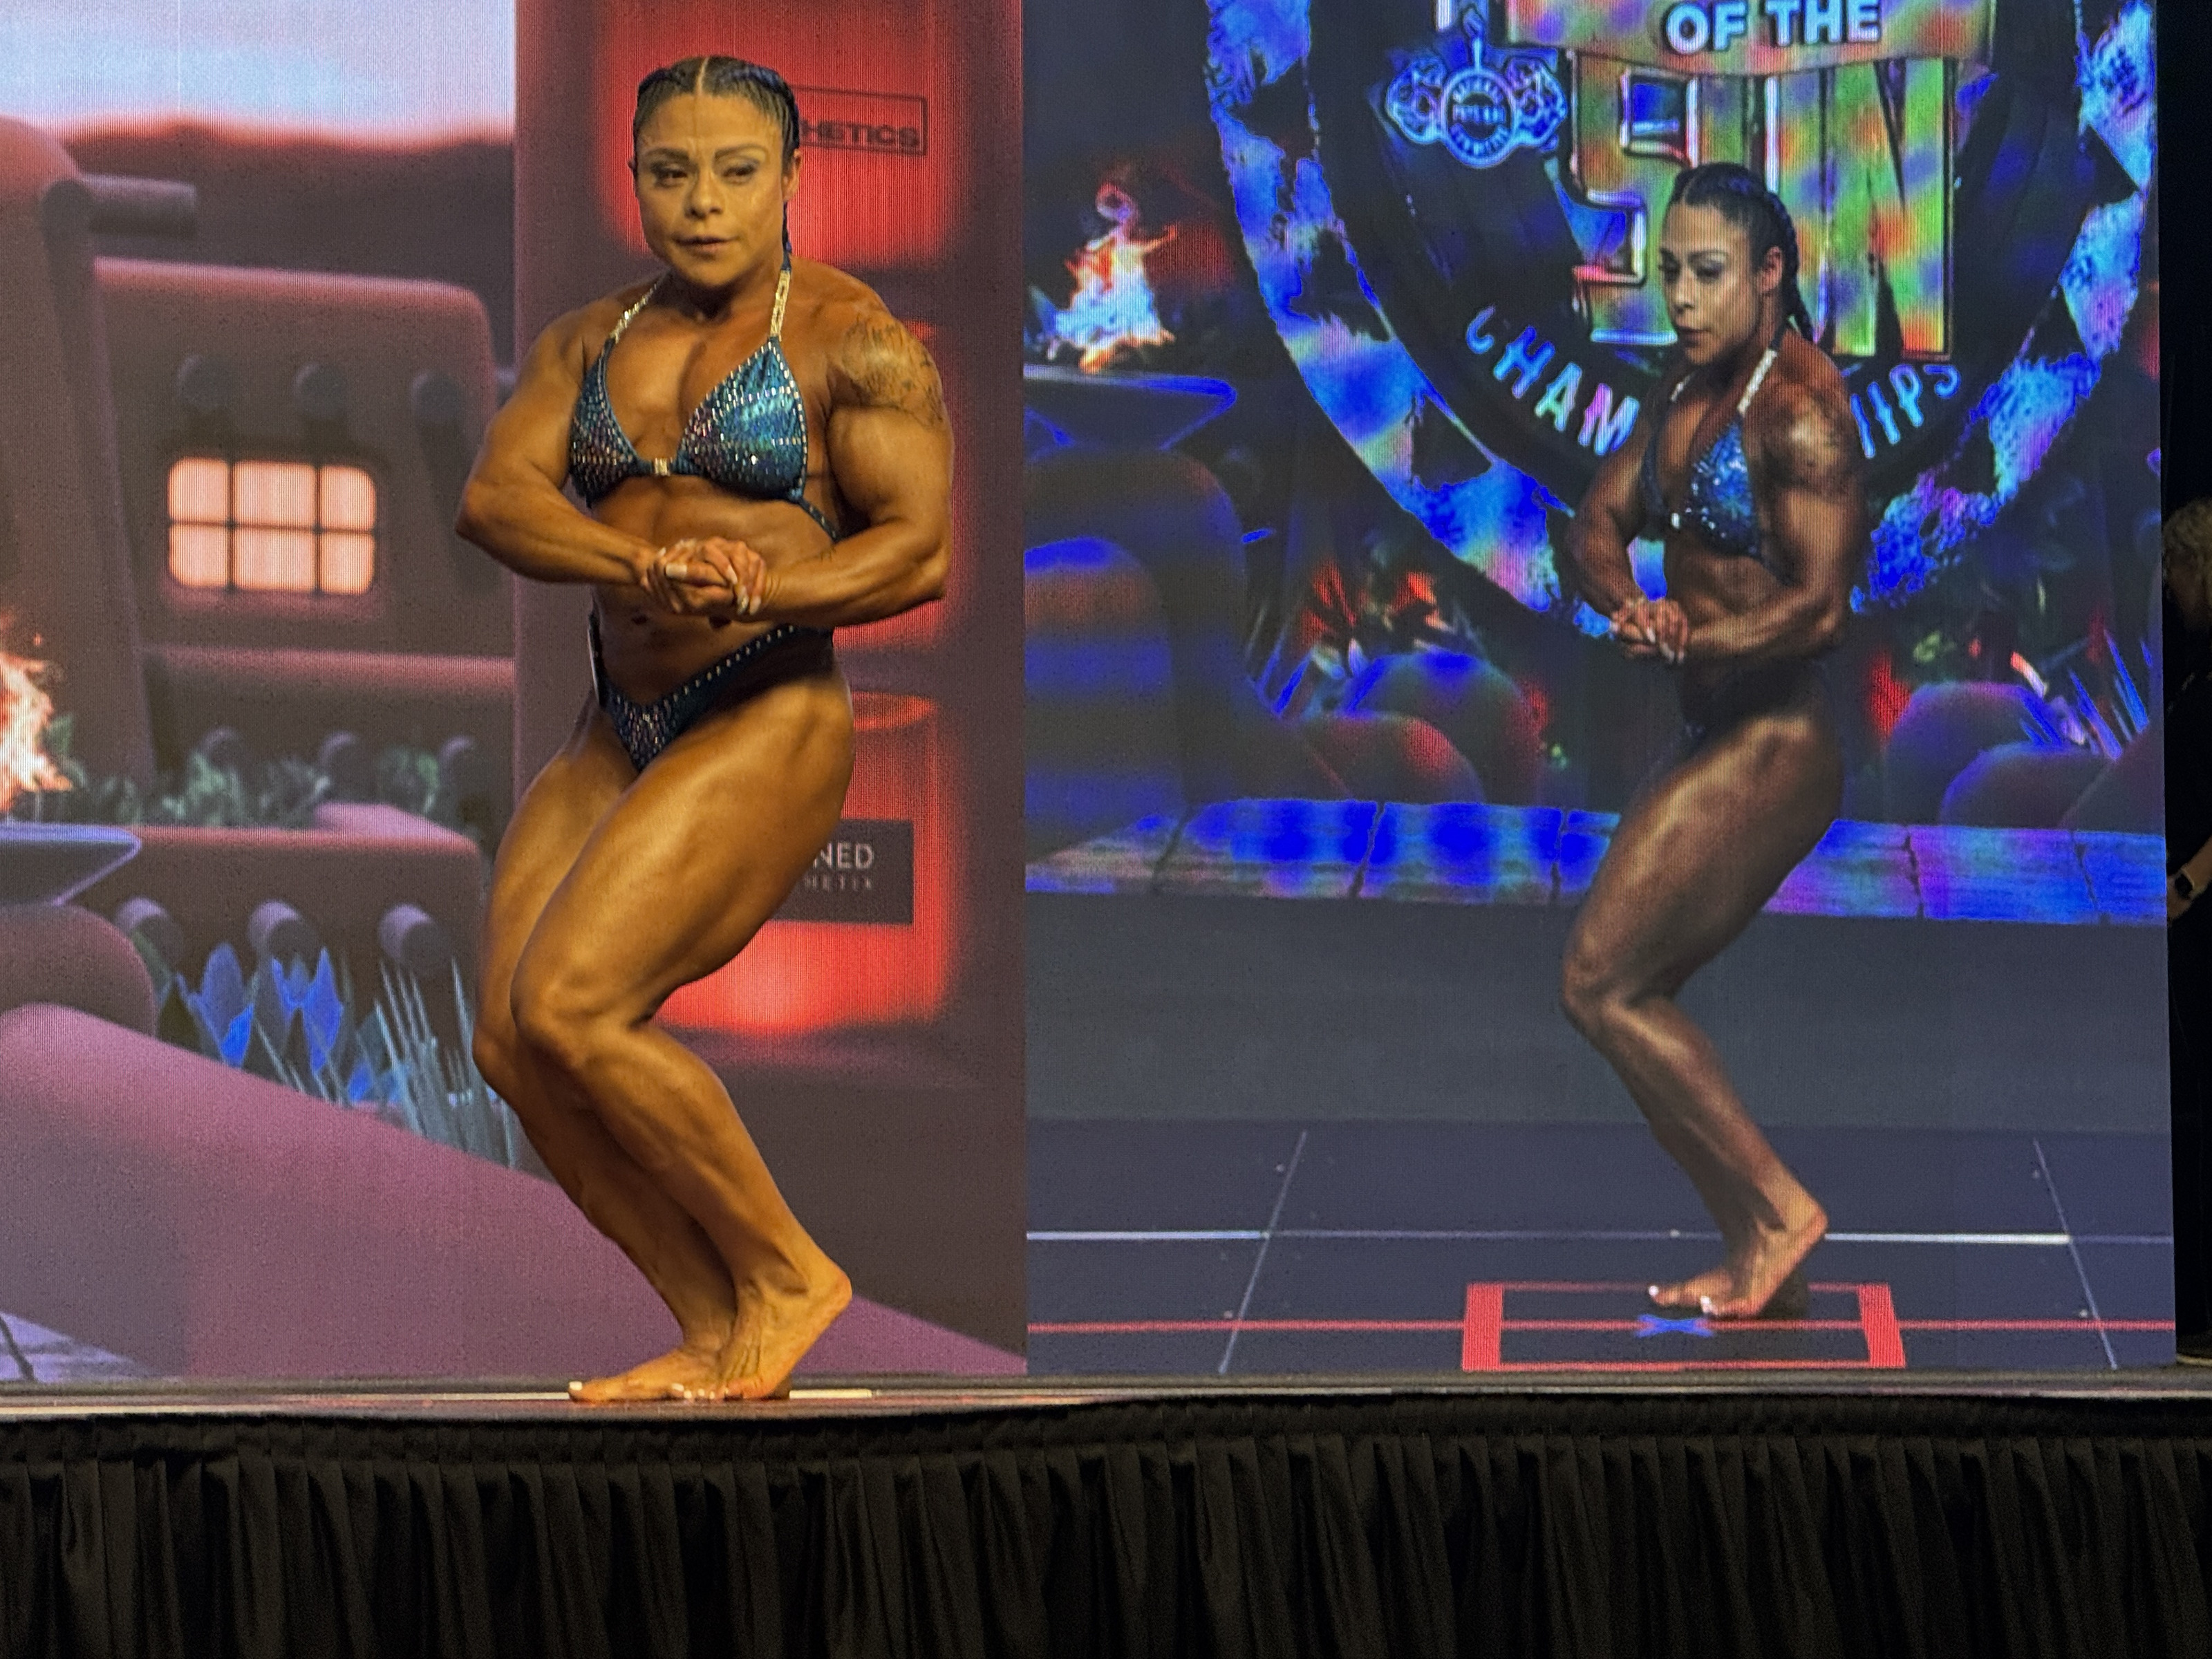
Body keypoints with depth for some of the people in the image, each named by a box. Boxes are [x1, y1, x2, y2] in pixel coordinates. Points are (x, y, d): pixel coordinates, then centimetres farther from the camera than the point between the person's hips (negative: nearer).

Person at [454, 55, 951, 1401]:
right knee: (512, 1045, -4)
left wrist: (750, 595, -28)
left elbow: (921, 547, -13)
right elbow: (495, 497, -4)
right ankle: (720, 1341, 7)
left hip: (767, 726, -7)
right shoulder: (592, 341, 12)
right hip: (621, 733, 7)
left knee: (568, 1009, -20)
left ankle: (787, 1272, -3)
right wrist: (646, 564, -24)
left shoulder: (853, 337, -5)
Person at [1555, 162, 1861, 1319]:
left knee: (1601, 986, -9)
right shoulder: (1685, 396, 11)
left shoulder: (1800, 409, -17)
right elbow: (1596, 527, 7)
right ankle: (1759, 1265, 18)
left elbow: (1817, 605, -23)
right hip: (1719, 745, 10)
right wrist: (1630, 606, -14)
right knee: (1633, 999, 11)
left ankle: (1776, 1208, -1)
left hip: (1772, 748, -10)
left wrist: (1682, 646, -21)